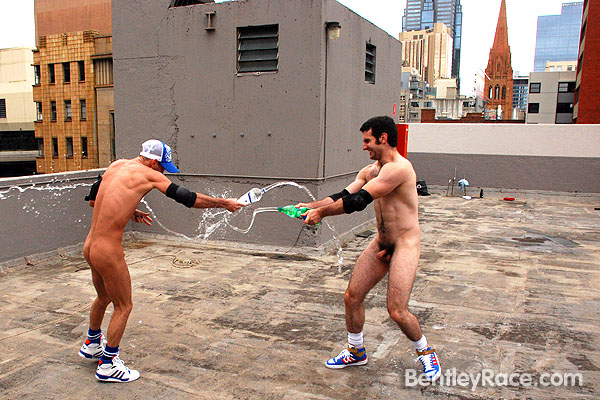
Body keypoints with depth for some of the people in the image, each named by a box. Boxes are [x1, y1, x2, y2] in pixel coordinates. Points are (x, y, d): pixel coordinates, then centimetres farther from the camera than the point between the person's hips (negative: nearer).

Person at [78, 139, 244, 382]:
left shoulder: (115, 166, 10)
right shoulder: (149, 175, -11)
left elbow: (93, 200, 18)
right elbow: (189, 198, -8)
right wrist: (224, 203, 3)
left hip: (90, 246, 8)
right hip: (108, 251, -8)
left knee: (104, 297, 29)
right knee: (123, 306, 10)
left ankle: (91, 345, 50)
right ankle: (107, 365, 21)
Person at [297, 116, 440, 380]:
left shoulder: (398, 168, -22)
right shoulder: (370, 171, 9)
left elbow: (359, 201, -26)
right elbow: (343, 196, 8)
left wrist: (322, 212, -19)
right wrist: (310, 206, -4)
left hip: (405, 244, -8)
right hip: (380, 243, 8)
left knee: (396, 311, -10)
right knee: (352, 296, 6)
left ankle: (425, 352, 19)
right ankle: (355, 352, 28)